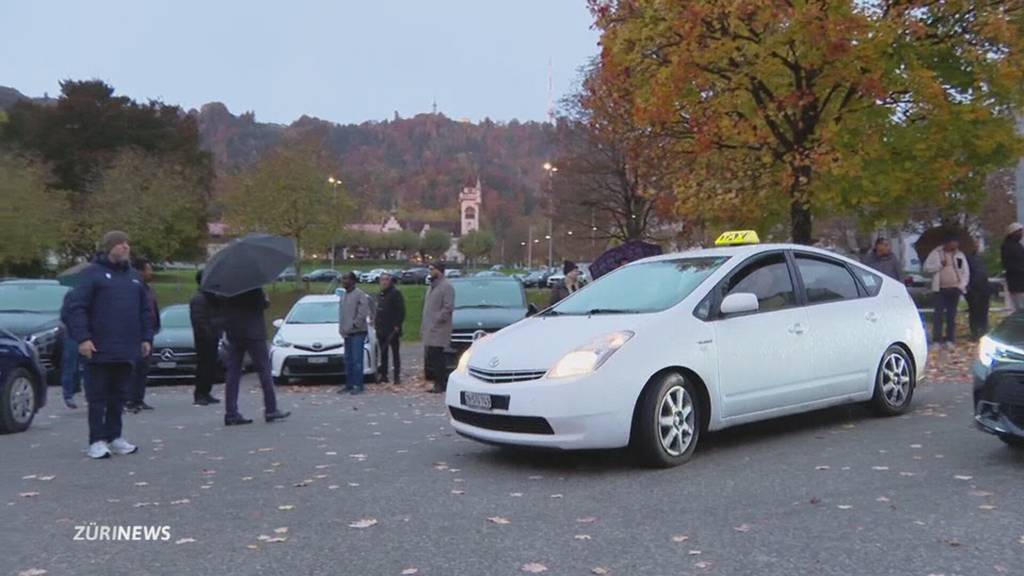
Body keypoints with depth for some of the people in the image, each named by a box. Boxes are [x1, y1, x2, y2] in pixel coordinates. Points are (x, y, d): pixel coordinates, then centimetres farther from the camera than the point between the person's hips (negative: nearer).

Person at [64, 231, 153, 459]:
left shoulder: (133, 276, 16)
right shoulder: (92, 273, -3)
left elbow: (145, 311, 19)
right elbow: (76, 307, -9)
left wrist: (146, 338, 11)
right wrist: (82, 338, -17)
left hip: (127, 350, 5)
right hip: (100, 349, -5)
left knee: (118, 395, 11)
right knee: (98, 395, 1)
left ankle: (115, 437, 21)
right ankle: (97, 441, 5)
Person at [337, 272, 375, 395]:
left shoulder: (359, 294, -11)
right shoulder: (344, 295, 14)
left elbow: (363, 313, -17)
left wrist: (354, 325, -18)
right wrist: (342, 328, 11)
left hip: (358, 332, -8)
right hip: (347, 333, 8)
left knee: (357, 360, -8)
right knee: (348, 360, 12)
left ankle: (358, 385, -3)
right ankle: (349, 385, 19)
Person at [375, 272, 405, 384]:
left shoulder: (396, 293, -9)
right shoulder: (380, 294, 16)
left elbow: (401, 310, -14)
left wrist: (397, 325, -18)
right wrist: (376, 323, 13)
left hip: (392, 329, -8)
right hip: (381, 329, 8)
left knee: (395, 353, -2)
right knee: (383, 353, 11)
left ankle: (397, 376, 2)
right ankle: (383, 375, 17)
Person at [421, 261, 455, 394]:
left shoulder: (446, 286, -10)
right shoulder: (432, 286, 20)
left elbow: (448, 308, -17)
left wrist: (437, 320, -18)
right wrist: (424, 326, 20)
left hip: (439, 330, -9)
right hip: (429, 330, 9)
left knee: (436, 357, -10)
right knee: (429, 358, 8)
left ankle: (440, 384, -4)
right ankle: (439, 383, 14)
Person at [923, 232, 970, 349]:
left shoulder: (960, 255, 9)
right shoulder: (936, 253, 2)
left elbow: (965, 272, 9)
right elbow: (927, 267, -1)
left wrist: (962, 285, -3)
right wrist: (940, 265, -13)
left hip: (955, 289, 2)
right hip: (940, 288, -2)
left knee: (952, 315, 4)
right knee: (938, 314, -6)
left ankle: (950, 339, 8)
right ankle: (937, 340, -4)